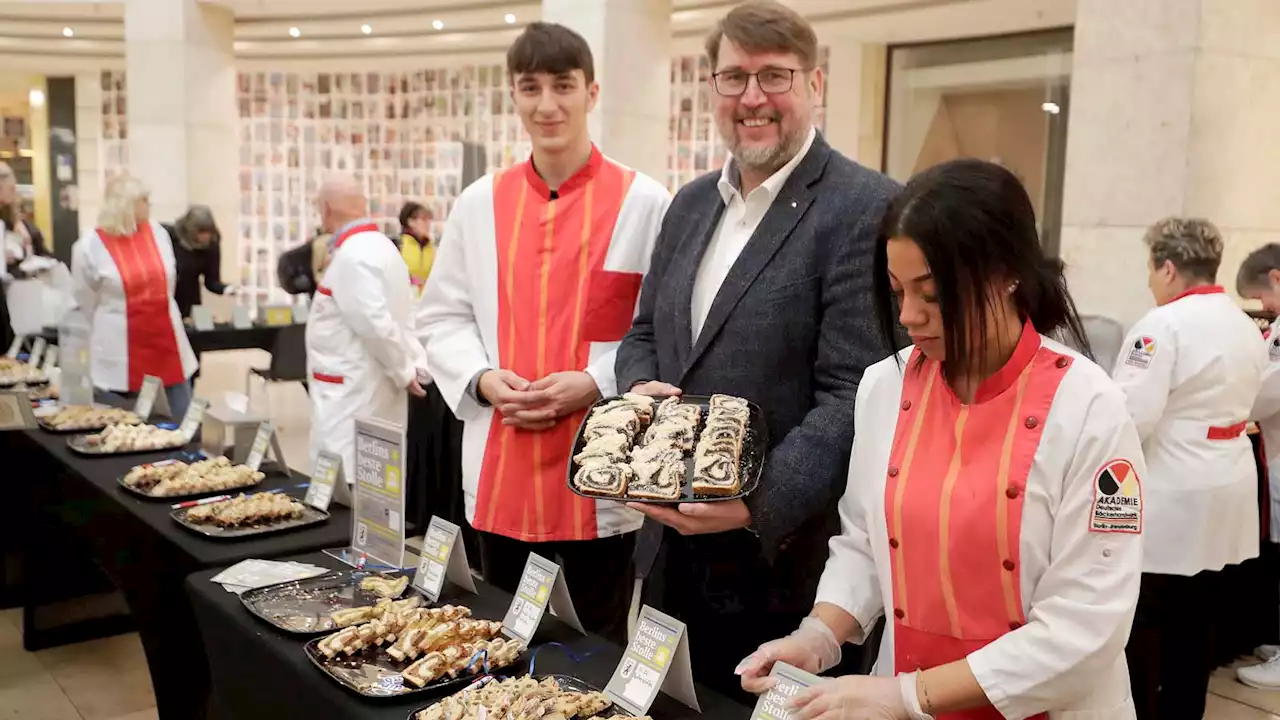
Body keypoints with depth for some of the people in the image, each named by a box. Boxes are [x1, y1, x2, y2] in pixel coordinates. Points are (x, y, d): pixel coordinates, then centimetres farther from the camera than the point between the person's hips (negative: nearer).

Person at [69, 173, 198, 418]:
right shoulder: (90, 246, -9)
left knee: (184, 420, 8)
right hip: (121, 353, -4)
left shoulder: (157, 232, 3)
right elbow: (84, 304, 3)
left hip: (167, 339, 4)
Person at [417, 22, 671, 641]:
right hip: (500, 471, 4)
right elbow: (443, 316, 11)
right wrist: (482, 379, -7)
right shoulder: (479, 203, 7)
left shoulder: (643, 203, -4)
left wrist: (594, 384, -16)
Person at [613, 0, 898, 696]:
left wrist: (759, 505, -27)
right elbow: (644, 333, 17)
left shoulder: (869, 208, -13)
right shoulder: (691, 202, 11)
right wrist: (640, 388, -5)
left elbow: (853, 395, -19)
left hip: (785, 563, -6)